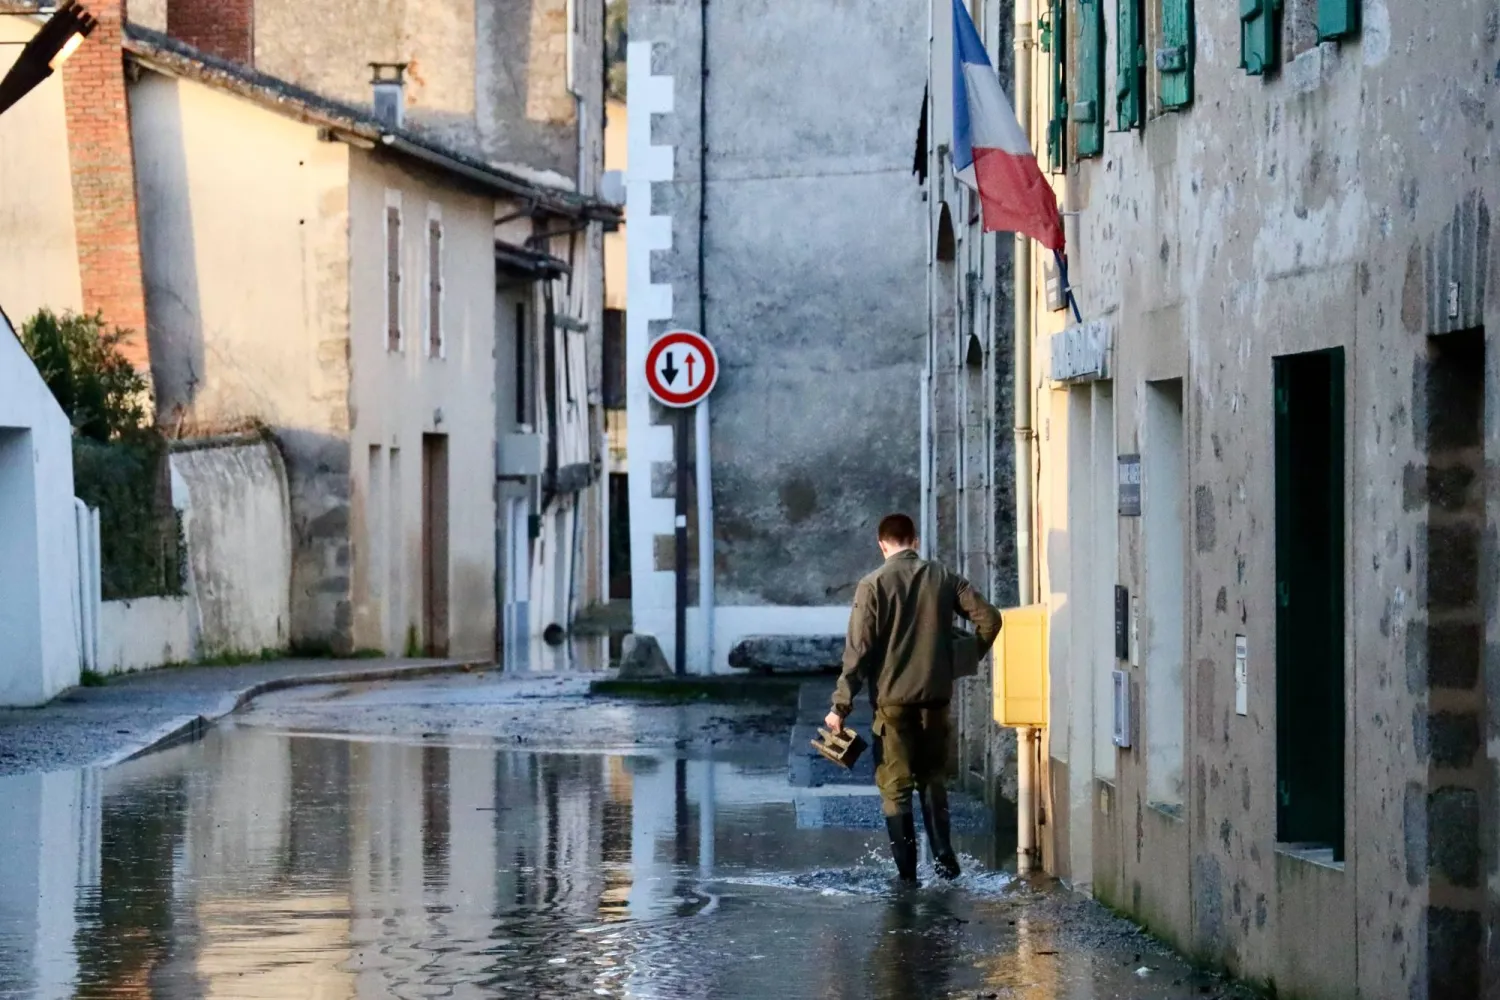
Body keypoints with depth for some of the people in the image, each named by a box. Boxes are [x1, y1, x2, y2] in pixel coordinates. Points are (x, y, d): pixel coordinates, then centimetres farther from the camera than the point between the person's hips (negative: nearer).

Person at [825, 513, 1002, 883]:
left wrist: (841, 705, -8)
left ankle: (907, 871, 3)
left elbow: (858, 649, -11)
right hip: (936, 696, 3)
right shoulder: (943, 578, 3)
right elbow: (989, 619, -1)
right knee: (934, 780, 18)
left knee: (896, 786, 5)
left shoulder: (874, 585, -7)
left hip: (893, 699, -3)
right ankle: (944, 860, 10)